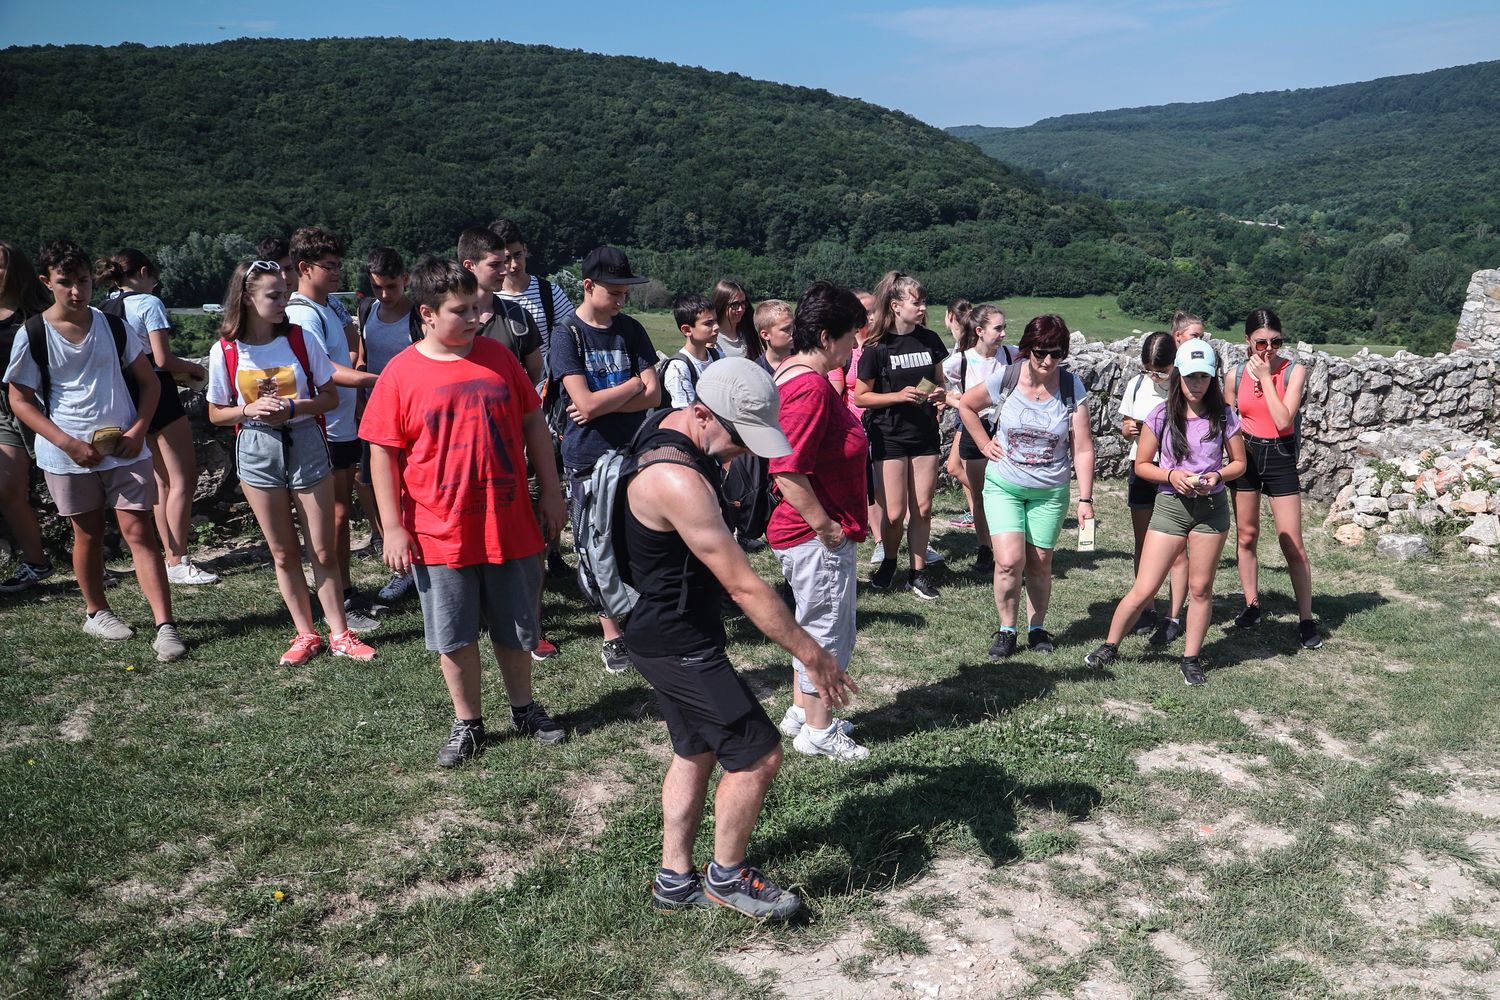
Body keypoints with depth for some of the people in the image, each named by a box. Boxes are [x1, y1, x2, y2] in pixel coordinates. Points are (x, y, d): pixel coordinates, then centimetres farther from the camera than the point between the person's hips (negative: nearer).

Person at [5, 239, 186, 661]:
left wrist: (138, 431, -6)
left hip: (125, 448, 1)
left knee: (139, 531, -5)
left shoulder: (113, 326, 1)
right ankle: (96, 612, 32)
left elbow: (150, 381, 8)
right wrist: (68, 443, -13)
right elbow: (20, 400, -2)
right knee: (87, 533, 12)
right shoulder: (32, 335, -5)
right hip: (69, 453, -1)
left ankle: (165, 626, -8)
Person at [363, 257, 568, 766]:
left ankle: (525, 709, 35)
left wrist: (551, 492, 5)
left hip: (510, 526, 2)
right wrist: (393, 528, -7)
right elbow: (383, 453, -5)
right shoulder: (400, 374, -7)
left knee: (514, 629, 16)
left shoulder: (498, 357, 1)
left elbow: (533, 424, 7)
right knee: (454, 638, 10)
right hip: (440, 535, -2)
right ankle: (467, 723, 28)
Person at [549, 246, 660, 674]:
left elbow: (653, 395, -3)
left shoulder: (630, 330, 5)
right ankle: (612, 635, 16)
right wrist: (634, 384, -7)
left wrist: (601, 404, -14)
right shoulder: (568, 336, -6)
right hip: (587, 459, -3)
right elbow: (585, 402, -17)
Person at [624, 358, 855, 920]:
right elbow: (743, 586, -29)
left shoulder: (675, 426, -1)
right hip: (677, 645, -11)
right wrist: (811, 655, -23)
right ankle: (726, 877, 20)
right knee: (758, 753, -1)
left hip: (666, 632, 11)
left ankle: (674, 880, 33)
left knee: (697, 749, 21)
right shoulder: (679, 482, -32)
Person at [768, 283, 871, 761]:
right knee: (826, 631, 5)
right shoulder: (811, 388, -24)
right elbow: (788, 472, -30)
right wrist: (826, 527, -21)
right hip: (819, 539, -10)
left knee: (813, 624, 23)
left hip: (809, 534, 10)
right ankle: (818, 730, 20)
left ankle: (801, 711, 37)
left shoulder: (794, 372, 9)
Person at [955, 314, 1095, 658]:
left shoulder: (1072, 388, -10)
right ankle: (1007, 630, 9)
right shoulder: (1005, 378, -11)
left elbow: (1083, 449, -8)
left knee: (1040, 563, 9)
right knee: (1009, 562, -11)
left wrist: (1085, 498, -11)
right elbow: (966, 405, 8)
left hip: (1050, 491, 1)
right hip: (1003, 487, -1)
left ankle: (1038, 627, 29)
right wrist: (985, 444, 2)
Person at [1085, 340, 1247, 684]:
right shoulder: (1161, 416, -5)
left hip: (1211, 507, 1)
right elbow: (1141, 465, 1)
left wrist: (1218, 475, -13)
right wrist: (1171, 476, -16)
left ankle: (1191, 659, 22)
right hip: (1170, 505, -1)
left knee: (1201, 588, 8)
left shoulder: (1223, 416, -1)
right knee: (1144, 590, -3)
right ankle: (1110, 646, 16)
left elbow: (1239, 462, 7)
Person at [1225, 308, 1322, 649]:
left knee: (1292, 544, -2)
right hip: (1245, 455, 3)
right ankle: (1252, 606, 24)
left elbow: (1284, 420, -19)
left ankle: (1306, 620, 5)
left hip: (1280, 458, -3)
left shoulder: (1294, 371, -8)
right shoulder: (1235, 376, 0)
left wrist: (1266, 377, -17)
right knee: (1246, 535, 11)